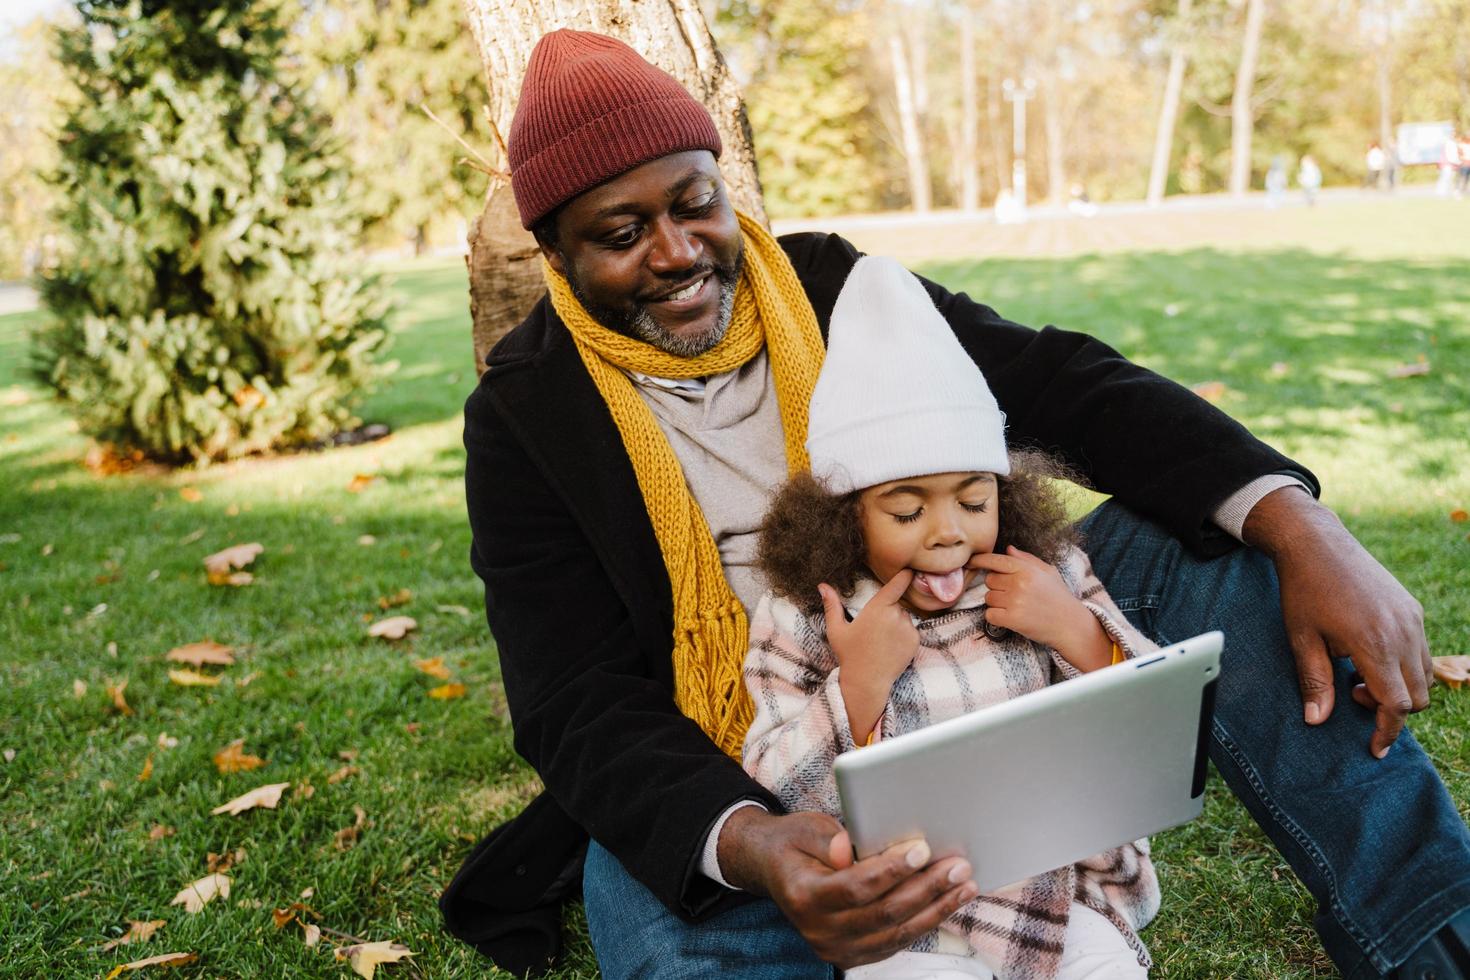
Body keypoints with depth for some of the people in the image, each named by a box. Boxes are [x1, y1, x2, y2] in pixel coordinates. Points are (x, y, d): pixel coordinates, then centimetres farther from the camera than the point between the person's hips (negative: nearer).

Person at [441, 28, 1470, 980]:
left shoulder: (826, 282, 3)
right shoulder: (527, 414, -6)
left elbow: (1059, 382, -7)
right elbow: (578, 706, -14)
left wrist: (1303, 531, -22)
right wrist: (748, 848, -36)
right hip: (713, 782, -4)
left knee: (1204, 548, -12)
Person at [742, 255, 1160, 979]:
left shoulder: (1052, 575, 0)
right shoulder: (799, 621, -5)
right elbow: (771, 808, -9)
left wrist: (1077, 634, -16)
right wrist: (859, 682, -21)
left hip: (1058, 884, 2)